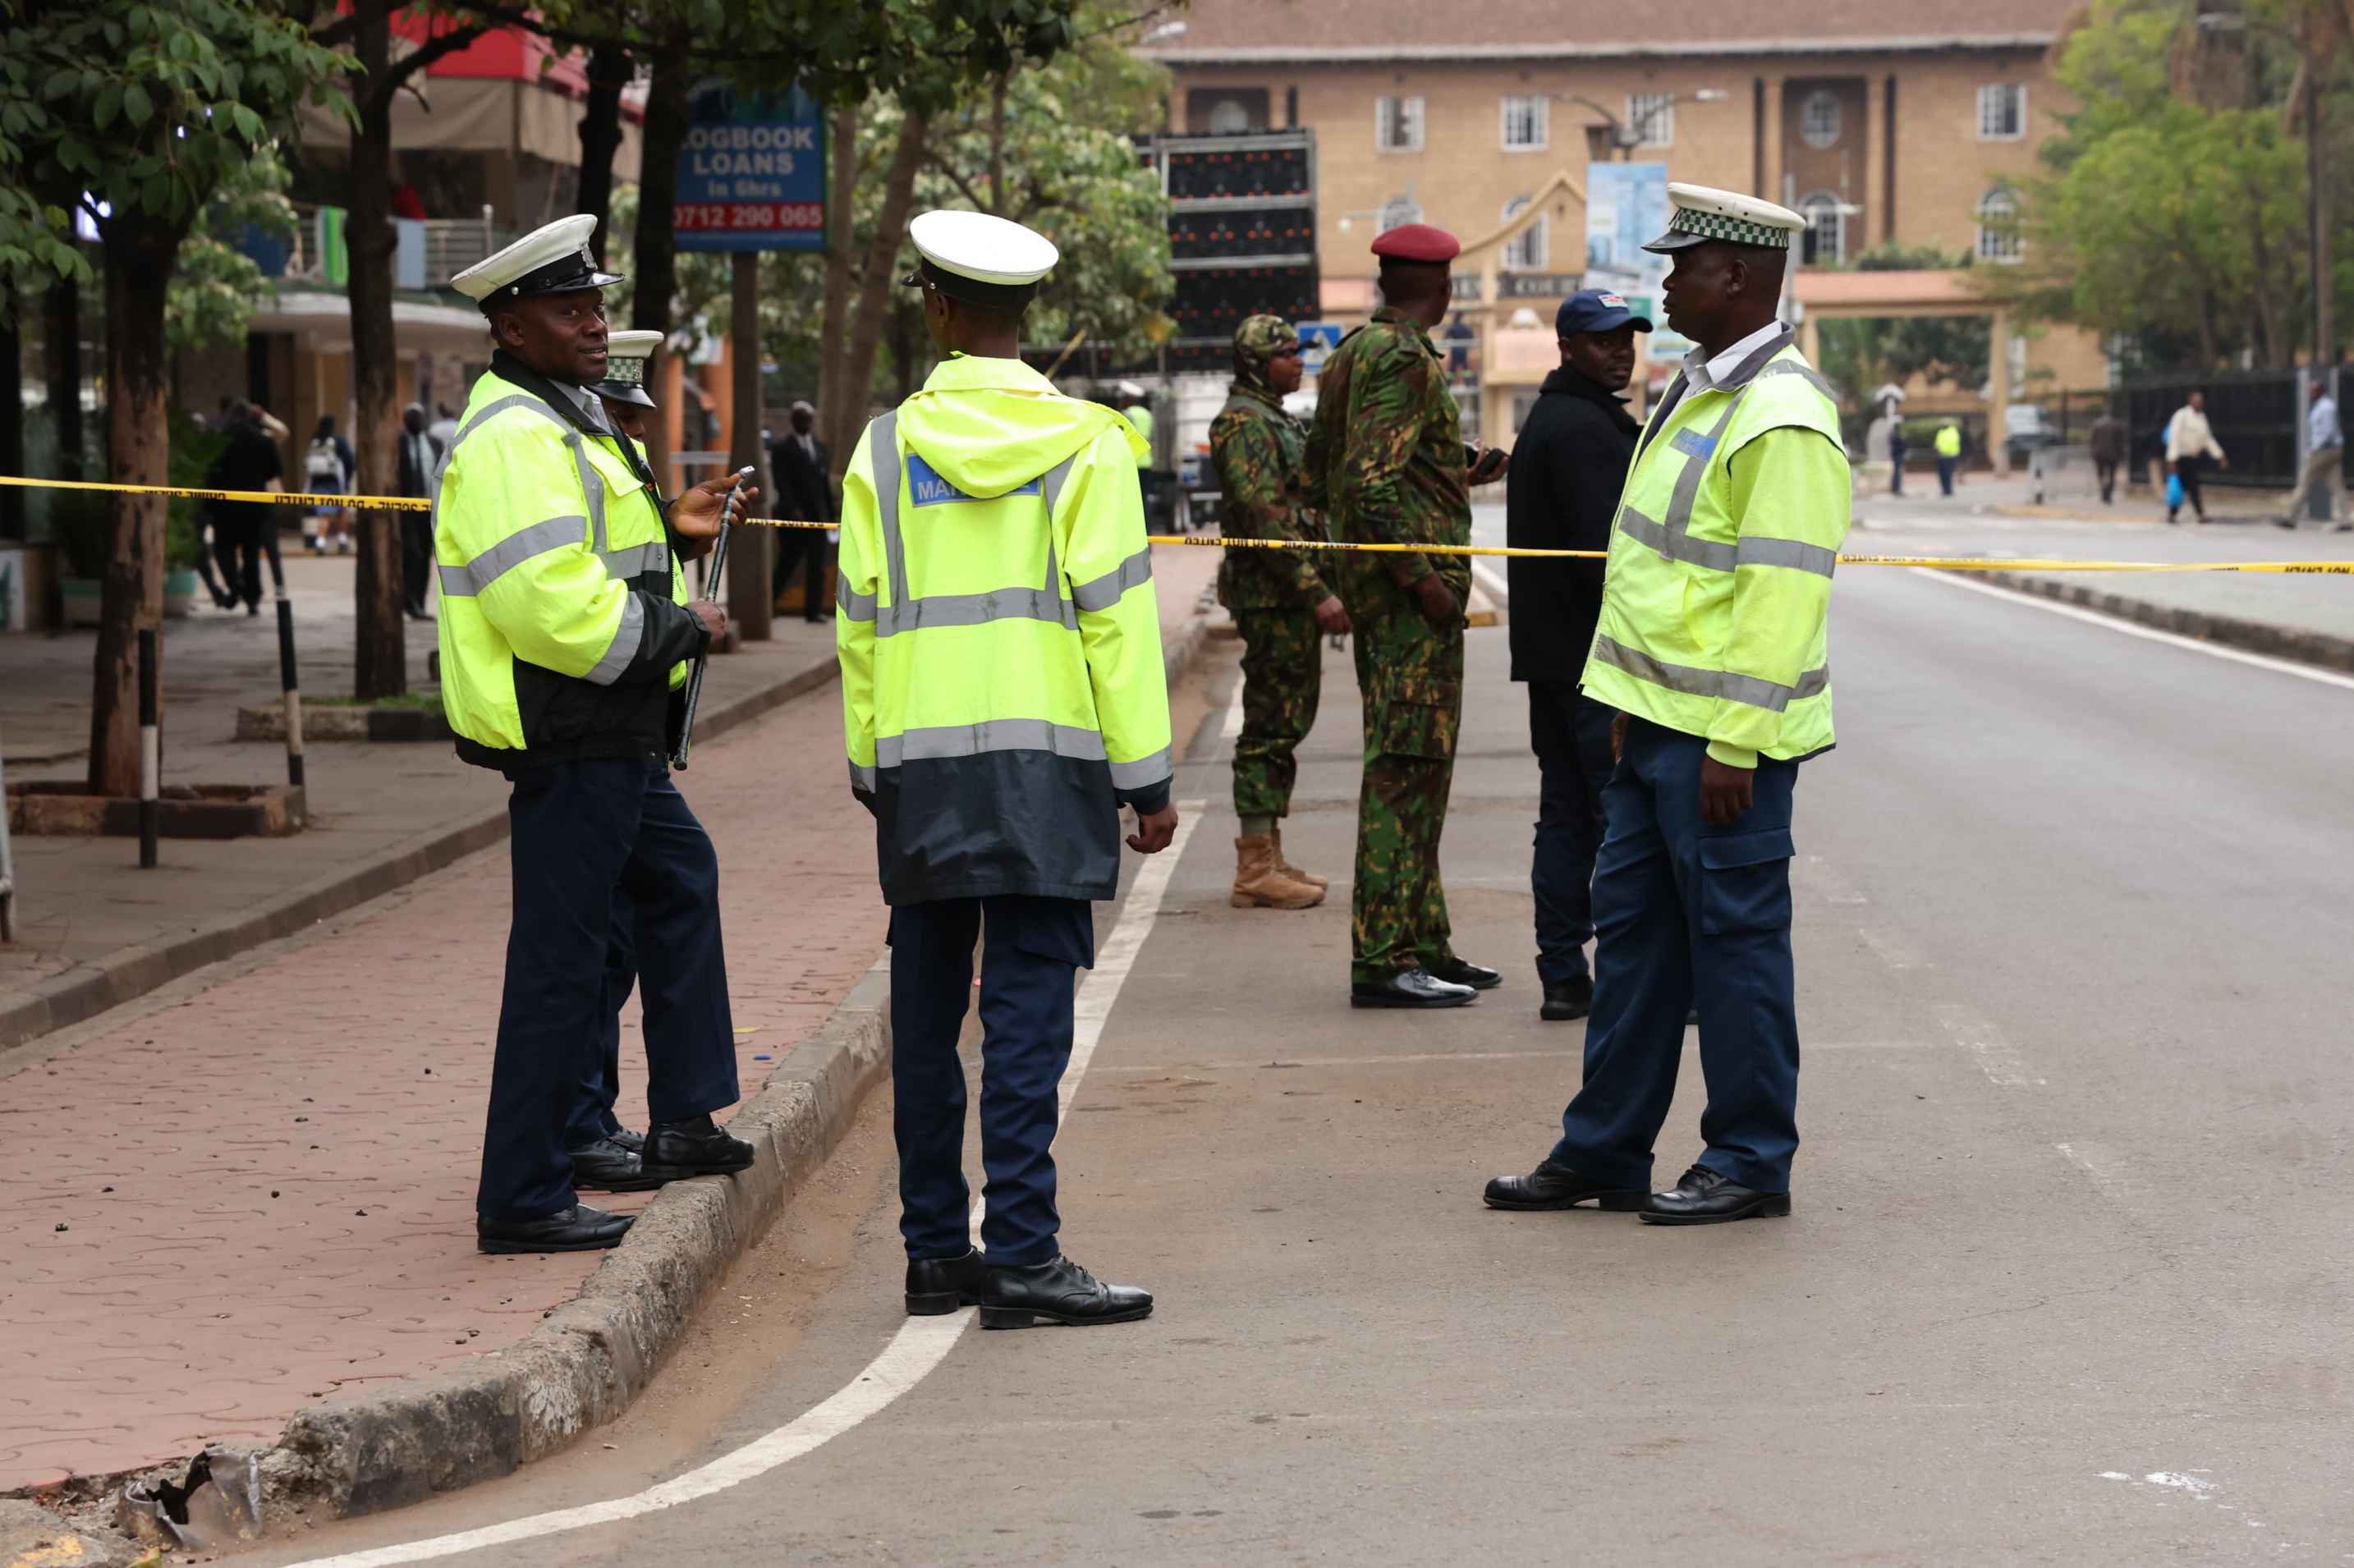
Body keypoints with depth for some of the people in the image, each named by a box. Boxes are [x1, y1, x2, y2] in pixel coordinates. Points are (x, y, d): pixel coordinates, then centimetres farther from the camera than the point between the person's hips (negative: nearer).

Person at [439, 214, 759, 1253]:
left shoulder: (561, 419, 16)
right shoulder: (515, 437, -19)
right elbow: (552, 603, -27)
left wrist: (668, 532, 8)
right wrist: (683, 631, -16)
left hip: (612, 739, 11)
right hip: (568, 744, -11)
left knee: (679, 878, 26)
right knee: (561, 962, -7)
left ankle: (683, 1121, 35)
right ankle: (521, 1198, -1)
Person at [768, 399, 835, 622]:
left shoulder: (821, 449, 14)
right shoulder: (782, 449, -1)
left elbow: (826, 483, 14)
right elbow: (782, 484, -10)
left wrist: (831, 512, 10)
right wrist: (792, 509, -20)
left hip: (816, 515, 4)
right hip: (792, 516, -4)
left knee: (817, 566, -1)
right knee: (787, 563, -1)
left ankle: (814, 610, 0)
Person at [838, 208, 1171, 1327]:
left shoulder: (884, 451, 5)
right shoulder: (1083, 447, -2)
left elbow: (860, 622, 8)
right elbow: (1116, 615, -5)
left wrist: (869, 769, 17)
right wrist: (1145, 775, -1)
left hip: (918, 765, 3)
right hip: (1047, 761, -3)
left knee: (926, 1014, 10)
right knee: (1027, 1013, -5)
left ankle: (936, 1248, 16)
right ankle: (1020, 1255, -9)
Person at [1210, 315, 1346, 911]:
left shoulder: (1275, 421, 19)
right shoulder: (1244, 424, -14)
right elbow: (1265, 515, -22)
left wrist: (1322, 590, 23)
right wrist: (1318, 592, -24)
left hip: (1290, 598, 10)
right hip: (1272, 595, -10)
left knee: (1282, 724, 13)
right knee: (1272, 727, -9)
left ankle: (1266, 857, 18)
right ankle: (1256, 869, -8)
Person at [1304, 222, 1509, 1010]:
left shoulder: (1352, 352, 15)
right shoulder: (1404, 360, -15)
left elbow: (1322, 477, 21)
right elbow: (1372, 483, -23)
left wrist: (1459, 475, 26)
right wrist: (1422, 579, -20)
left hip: (1372, 585, 10)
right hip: (1410, 588, -10)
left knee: (1414, 766, 15)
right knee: (1407, 766, -9)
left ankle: (1423, 943, 22)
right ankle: (1382, 960, -9)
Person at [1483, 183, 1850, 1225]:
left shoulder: (1780, 418, -18)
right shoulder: (1698, 389, 14)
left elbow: (1782, 595, -21)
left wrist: (1735, 745, -22)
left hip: (1721, 737, -10)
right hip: (1656, 719, 10)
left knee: (1734, 941, 0)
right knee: (1633, 931, 14)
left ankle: (1750, 1164, 10)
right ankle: (1604, 1152, 22)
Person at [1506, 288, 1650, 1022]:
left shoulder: (1548, 420, 19)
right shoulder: (1587, 430, -14)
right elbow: (1606, 550, -21)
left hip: (1550, 653, 10)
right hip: (1595, 657, -10)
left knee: (1566, 814, 10)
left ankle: (1562, 976, 11)